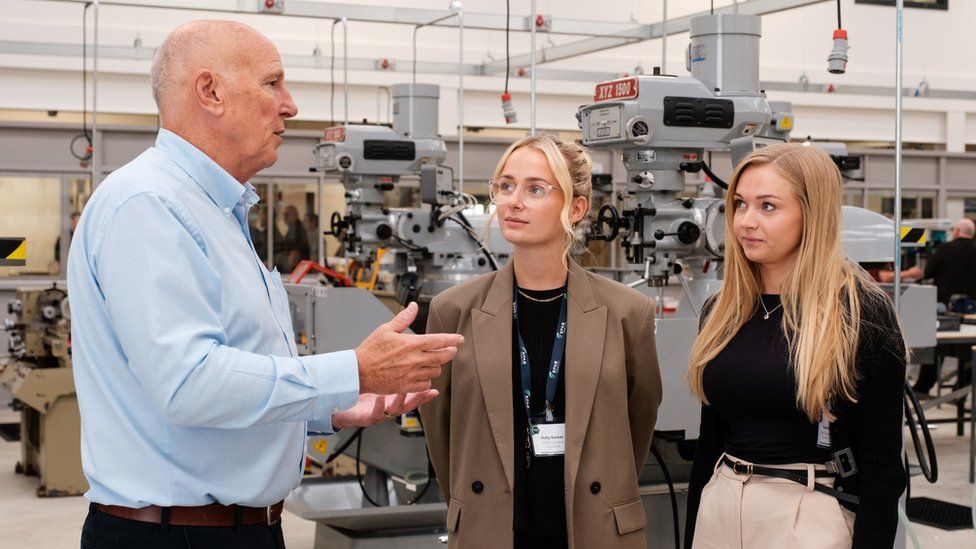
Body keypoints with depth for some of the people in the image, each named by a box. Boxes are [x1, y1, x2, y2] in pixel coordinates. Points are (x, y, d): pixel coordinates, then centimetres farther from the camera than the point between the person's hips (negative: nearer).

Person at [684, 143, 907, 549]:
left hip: (811, 515, -5)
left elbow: (880, 463, -11)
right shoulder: (722, 310, 6)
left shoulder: (860, 312, -10)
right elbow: (709, 441, 12)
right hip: (718, 510, 5)